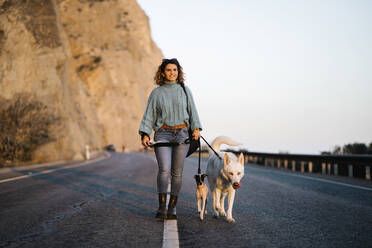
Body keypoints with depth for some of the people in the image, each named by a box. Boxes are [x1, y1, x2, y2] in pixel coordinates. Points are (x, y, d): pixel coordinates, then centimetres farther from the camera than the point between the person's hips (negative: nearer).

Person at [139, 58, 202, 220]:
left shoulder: (184, 90, 11)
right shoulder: (156, 93, 7)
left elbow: (192, 111, 10)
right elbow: (149, 115, 6)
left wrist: (196, 128, -5)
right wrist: (145, 134, -4)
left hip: (182, 133, 1)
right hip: (163, 133, -1)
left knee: (177, 172, 1)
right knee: (164, 169, -17)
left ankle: (172, 208, 8)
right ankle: (161, 207, -15)